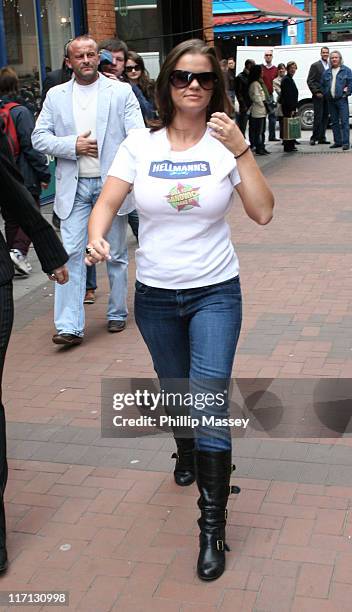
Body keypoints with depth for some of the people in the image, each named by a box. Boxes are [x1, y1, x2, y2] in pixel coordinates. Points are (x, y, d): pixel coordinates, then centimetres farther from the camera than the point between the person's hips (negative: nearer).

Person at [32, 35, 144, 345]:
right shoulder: (56, 95, 8)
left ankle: (117, 313, 27)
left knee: (116, 254, 10)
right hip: (74, 186, 1)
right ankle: (70, 326, -5)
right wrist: (73, 145, -11)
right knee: (71, 253, -6)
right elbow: (39, 137, 5)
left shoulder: (121, 91, 2)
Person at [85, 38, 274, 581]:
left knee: (210, 396, -13)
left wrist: (241, 149, -20)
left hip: (215, 292, -2)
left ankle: (213, 526, -2)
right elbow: (106, 202, -6)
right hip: (155, 294, 2)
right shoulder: (141, 144, -2)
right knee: (175, 390, 19)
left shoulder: (225, 143, -5)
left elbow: (263, 213, -12)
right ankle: (187, 451, 54)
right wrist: (96, 237, -28)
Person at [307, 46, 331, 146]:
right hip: (319, 96, -5)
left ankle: (321, 138, 12)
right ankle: (314, 137, 0)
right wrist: (316, 92, -13)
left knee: (325, 117, 6)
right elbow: (310, 81, -5)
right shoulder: (315, 65, -2)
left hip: (328, 96, 5)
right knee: (318, 117, -7)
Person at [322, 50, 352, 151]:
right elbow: (323, 85, 21)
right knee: (334, 122, 9)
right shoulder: (327, 72, 14)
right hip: (331, 101, 5)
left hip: (342, 100, -5)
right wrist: (325, 94, 8)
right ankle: (337, 141, 16)